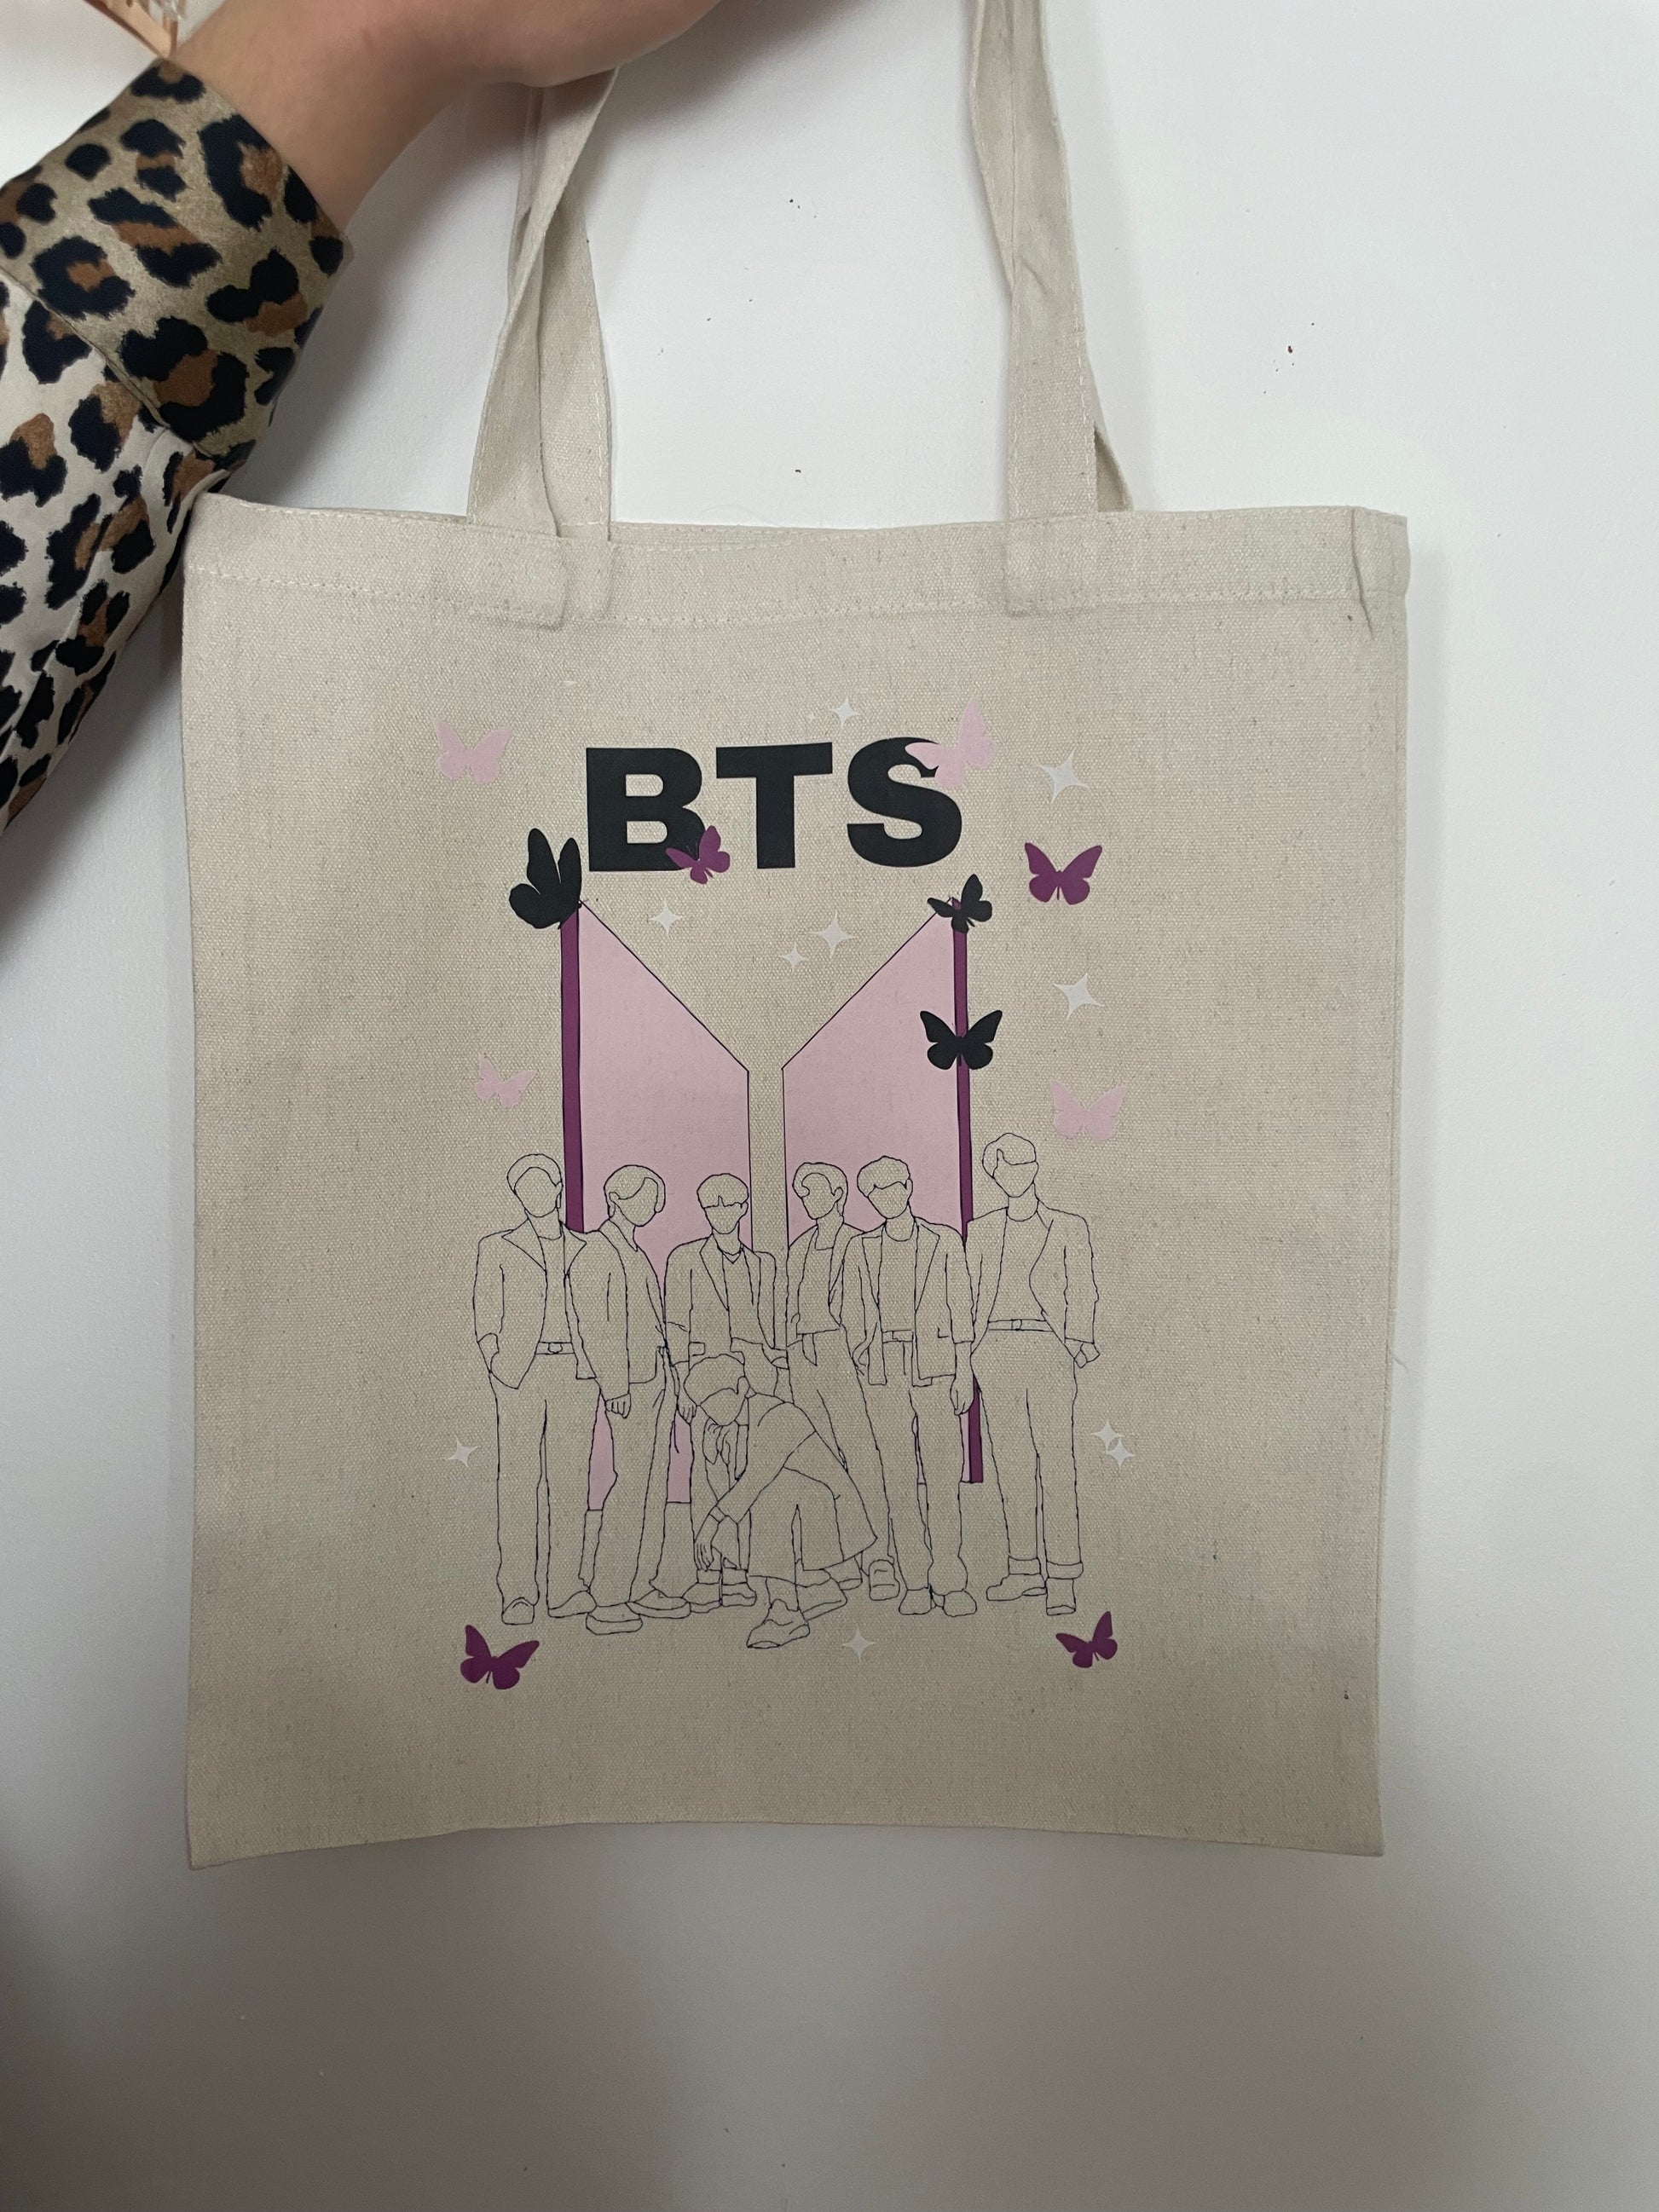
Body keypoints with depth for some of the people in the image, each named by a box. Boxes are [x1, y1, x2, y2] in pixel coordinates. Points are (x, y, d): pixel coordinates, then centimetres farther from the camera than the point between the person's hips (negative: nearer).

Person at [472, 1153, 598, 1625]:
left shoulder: (584, 1249, 15)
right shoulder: (497, 1247, 9)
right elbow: (485, 1316, 6)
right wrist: (496, 1363, -7)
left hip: (576, 1373, 2)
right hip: (519, 1373, -2)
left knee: (570, 1481, 2)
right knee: (517, 1482, -4)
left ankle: (564, 1588, 8)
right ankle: (517, 1594, 2)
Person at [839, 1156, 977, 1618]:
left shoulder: (945, 1242, 7)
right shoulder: (862, 1250, 10)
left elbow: (961, 1307, 5)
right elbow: (852, 1315, 12)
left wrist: (964, 1371, 1)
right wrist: (861, 1362, 2)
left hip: (936, 1365, -1)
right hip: (883, 1369, 2)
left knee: (944, 1476, -4)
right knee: (898, 1476, 1)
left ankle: (949, 1580, 4)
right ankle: (915, 1582, 9)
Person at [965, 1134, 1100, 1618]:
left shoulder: (1068, 1228, 7)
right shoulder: (980, 1230, 14)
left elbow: (1081, 1293, 3)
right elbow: (971, 1293, 14)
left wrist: (1079, 1341, -10)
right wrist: (964, 1349, 5)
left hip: (1047, 1350, -3)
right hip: (994, 1352, 3)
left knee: (1056, 1461, -7)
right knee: (1009, 1463, 6)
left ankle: (1062, 1576, -2)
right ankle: (1025, 1569, 14)